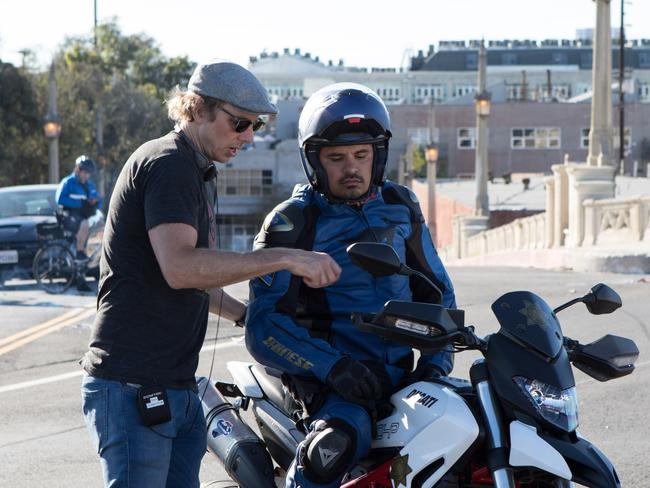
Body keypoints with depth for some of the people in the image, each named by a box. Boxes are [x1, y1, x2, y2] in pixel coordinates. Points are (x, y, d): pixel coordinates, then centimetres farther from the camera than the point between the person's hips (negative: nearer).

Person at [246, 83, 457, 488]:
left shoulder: (400, 207, 13)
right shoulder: (291, 223, -2)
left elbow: (436, 290, 20)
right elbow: (264, 325, -8)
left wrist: (436, 362, 3)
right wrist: (331, 366, -22)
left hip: (403, 374, 6)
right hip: (335, 382, -6)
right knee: (336, 444, -36)